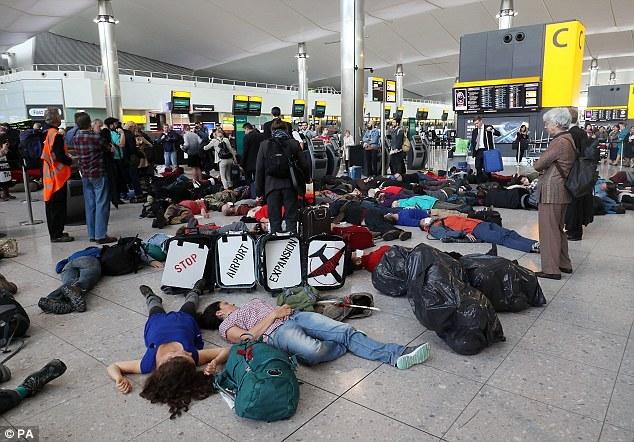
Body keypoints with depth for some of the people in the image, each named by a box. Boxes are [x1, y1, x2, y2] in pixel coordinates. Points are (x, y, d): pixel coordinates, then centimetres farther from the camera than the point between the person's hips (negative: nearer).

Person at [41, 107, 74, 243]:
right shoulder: (56, 134, -15)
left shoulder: (46, 134, 12)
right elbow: (60, 156, -20)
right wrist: (71, 161, -3)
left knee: (52, 205, 13)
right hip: (58, 175, -9)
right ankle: (57, 234, 0)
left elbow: (46, 154, 18)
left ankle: (54, 232, 22)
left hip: (49, 174, 9)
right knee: (59, 205, -4)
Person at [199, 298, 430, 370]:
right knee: (314, 351, -38)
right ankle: (347, 345, -8)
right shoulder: (226, 326, 16)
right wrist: (273, 314, -4)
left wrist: (284, 308, 7)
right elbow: (248, 337, -3)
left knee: (346, 330, -17)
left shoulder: (252, 302, 37)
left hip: (295, 316, 7)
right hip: (277, 332, -6)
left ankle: (396, 353, -23)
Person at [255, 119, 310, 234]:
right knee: (291, 219, 7)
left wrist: (259, 191, 7)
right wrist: (307, 179, 23)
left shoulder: (264, 145, 2)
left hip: (272, 186, 0)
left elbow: (259, 169, 2)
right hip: (290, 186, 0)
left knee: (275, 221, 5)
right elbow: (304, 165, 4)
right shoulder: (294, 144, 2)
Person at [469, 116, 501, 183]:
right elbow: (472, 142, 15)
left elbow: (498, 134, -4)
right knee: (478, 167, 4)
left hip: (486, 150, -4)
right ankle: (479, 183, 11)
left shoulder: (488, 127, 3)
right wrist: (472, 152, 4)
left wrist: (492, 130, -22)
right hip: (478, 151, 4)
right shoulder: (474, 131, 14)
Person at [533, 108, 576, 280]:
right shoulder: (569, 140, 13)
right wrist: (545, 168, 1)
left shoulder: (560, 142, -18)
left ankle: (551, 269, 4)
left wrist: (540, 167, 4)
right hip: (562, 190, 10)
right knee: (558, 228, 19)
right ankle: (564, 264, 28)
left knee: (549, 229, -2)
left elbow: (538, 165, -15)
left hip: (551, 190, -10)